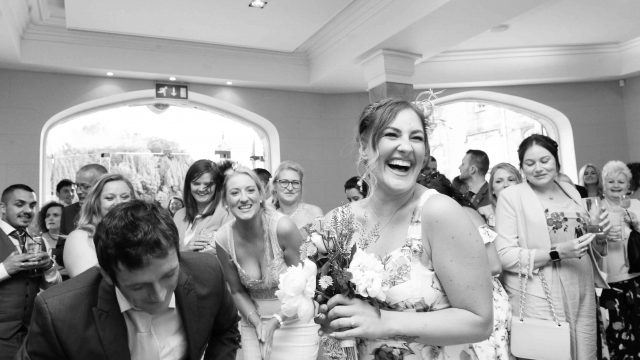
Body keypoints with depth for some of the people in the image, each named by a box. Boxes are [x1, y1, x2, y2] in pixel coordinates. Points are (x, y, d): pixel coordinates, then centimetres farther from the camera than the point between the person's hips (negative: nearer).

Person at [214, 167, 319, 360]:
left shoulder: (283, 227, -22)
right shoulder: (223, 238, -13)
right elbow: (237, 291, 1)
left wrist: (276, 321, -19)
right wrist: (256, 322, -12)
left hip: (295, 323, -2)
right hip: (253, 324, 3)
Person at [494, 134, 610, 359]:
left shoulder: (571, 191, 10)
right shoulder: (511, 196, -8)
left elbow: (587, 246, 19)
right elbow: (505, 255, -15)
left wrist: (598, 237, -2)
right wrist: (557, 253, -23)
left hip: (582, 296, 6)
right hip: (539, 300, -5)